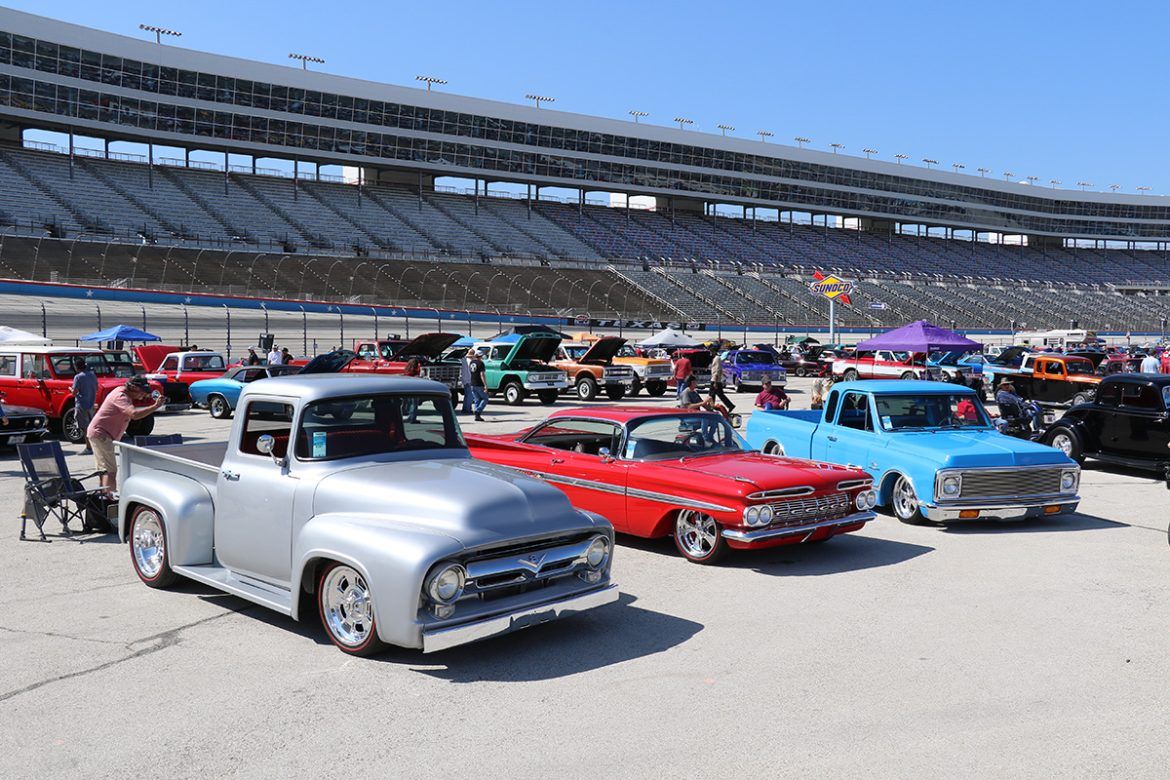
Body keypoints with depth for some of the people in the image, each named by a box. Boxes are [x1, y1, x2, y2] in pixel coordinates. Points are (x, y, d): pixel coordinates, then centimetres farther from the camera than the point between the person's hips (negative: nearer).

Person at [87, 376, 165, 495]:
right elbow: (134, 414, -39)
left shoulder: (123, 392, 7)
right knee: (110, 471, -16)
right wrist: (156, 406, -40)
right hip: (100, 434, -11)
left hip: (97, 433, 11)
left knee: (104, 469, 21)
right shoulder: (120, 397, -24)